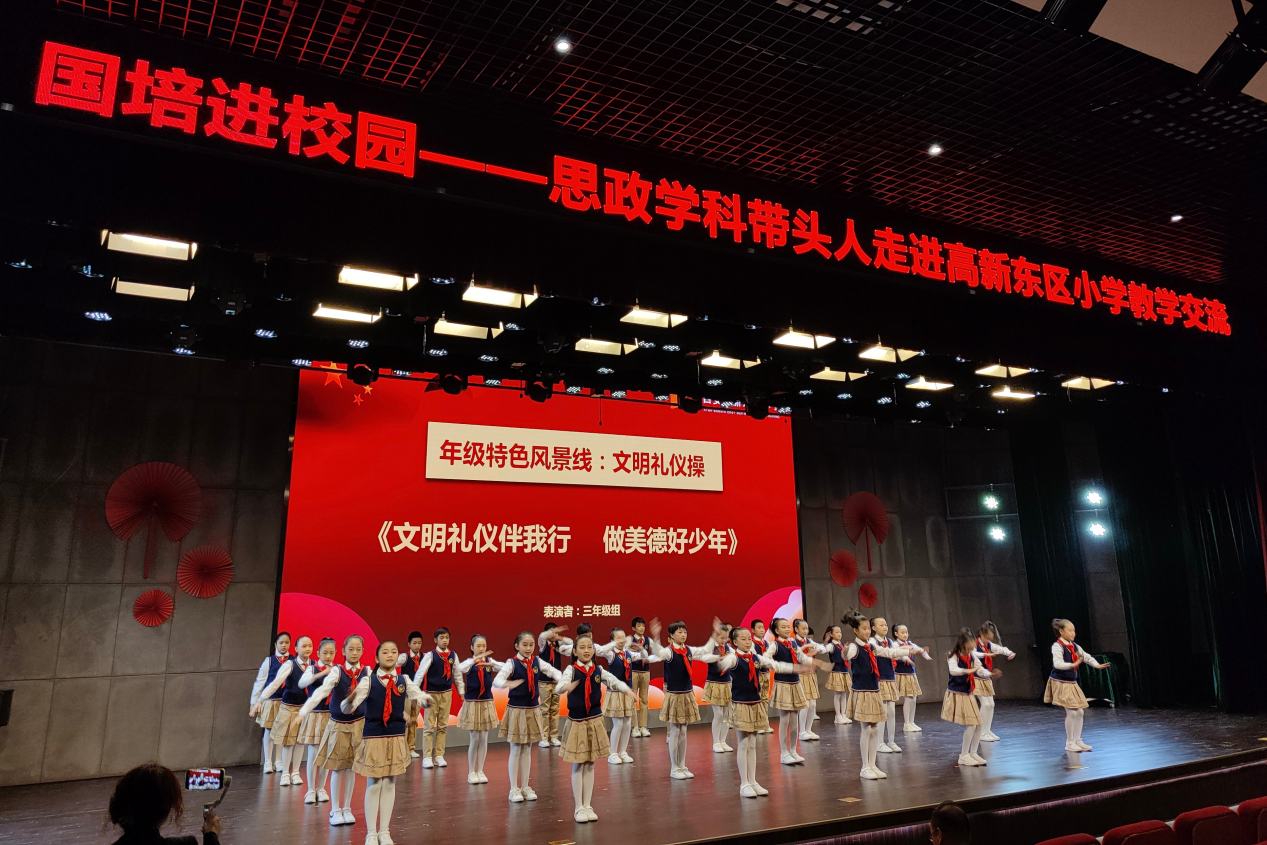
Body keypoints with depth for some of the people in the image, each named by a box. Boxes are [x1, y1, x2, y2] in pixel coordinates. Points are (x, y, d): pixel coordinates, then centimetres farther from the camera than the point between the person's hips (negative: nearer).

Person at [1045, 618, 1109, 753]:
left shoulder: (1075, 647, 9)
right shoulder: (1057, 646, -15)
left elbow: (1086, 657, 11)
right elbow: (1058, 664, -27)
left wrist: (1097, 665, -6)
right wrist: (1073, 665, -40)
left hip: (1072, 683, 8)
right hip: (1060, 683, -8)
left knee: (1079, 712, 9)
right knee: (1071, 712, -9)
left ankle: (1077, 740, 21)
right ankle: (1069, 743, 4)